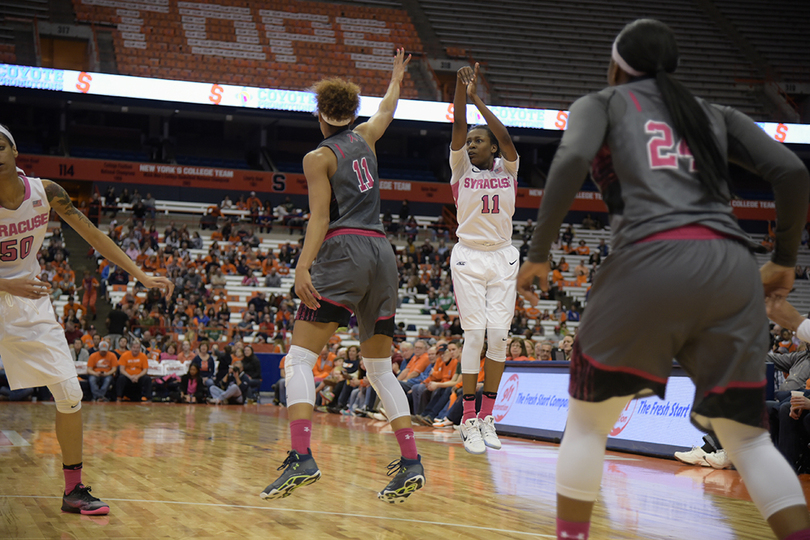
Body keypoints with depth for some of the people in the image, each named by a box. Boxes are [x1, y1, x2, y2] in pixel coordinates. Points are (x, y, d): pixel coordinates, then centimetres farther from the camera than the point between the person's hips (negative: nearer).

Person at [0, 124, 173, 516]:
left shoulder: (45, 193, -8)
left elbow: (93, 235, -1)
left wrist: (140, 275, -5)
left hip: (32, 305, 3)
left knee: (69, 395, -1)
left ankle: (73, 491, 11)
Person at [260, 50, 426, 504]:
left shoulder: (319, 157, 3)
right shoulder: (364, 138, 19)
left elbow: (320, 217, -8)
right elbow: (387, 111, 41)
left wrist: (303, 267, -15)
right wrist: (396, 80, 59)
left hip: (344, 250, -6)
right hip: (382, 251, 6)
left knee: (300, 358, -8)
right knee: (381, 368, 12)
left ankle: (302, 458, -25)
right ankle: (411, 462, 4)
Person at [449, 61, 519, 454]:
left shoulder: (507, 169, 5)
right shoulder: (461, 168, 3)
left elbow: (505, 137, -13)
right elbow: (458, 130, -13)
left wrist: (478, 100, -20)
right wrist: (461, 92, -26)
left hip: (503, 259, 2)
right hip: (468, 258, -2)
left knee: (499, 336, -3)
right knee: (475, 335, -9)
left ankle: (487, 417, 7)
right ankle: (468, 420, -3)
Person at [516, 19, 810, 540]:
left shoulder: (603, 103, 17)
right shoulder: (715, 114, 26)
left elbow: (571, 160, -5)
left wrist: (538, 256, -1)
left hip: (654, 261, -3)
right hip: (733, 266, 4)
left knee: (587, 419, 14)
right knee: (746, 434, 13)